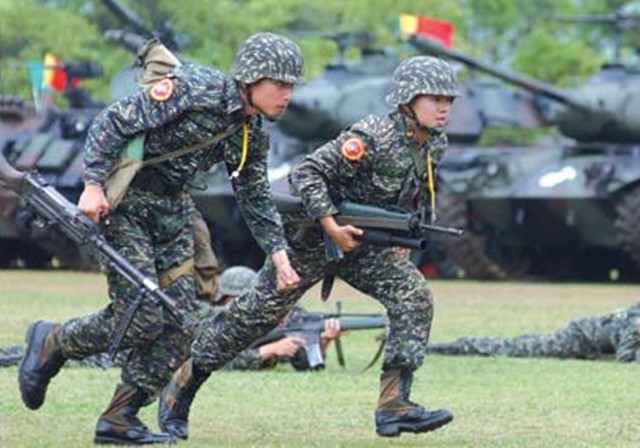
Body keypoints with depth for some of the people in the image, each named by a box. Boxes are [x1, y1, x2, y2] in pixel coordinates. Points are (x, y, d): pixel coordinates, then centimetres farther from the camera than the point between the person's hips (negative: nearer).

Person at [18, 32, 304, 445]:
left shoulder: (254, 134, 5)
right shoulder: (196, 89, -20)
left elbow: (256, 196, 16)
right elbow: (115, 121, -19)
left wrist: (278, 252, 5)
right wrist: (94, 185, -24)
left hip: (172, 210, 8)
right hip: (123, 202, -8)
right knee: (141, 319, -13)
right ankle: (50, 343, 12)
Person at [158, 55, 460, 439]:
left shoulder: (435, 145, -1)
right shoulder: (373, 138, -26)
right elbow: (309, 173, -26)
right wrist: (333, 228, -27)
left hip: (363, 245, 7)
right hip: (314, 235, -7)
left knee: (415, 297, -15)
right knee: (260, 313, 0)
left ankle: (394, 404, -19)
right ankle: (180, 391, 15)